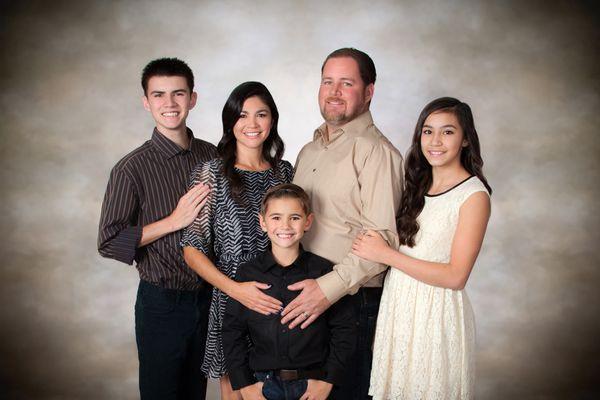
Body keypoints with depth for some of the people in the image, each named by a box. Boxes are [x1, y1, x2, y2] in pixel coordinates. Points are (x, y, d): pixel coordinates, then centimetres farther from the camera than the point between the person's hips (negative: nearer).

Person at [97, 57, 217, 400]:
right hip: (162, 303, -4)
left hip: (209, 296, 4)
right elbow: (110, 243, -13)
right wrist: (175, 221, -20)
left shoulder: (212, 156, 0)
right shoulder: (132, 169, -13)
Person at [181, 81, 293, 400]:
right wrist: (235, 289, -21)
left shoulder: (284, 171, 6)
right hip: (230, 298, -3)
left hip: (278, 298, 4)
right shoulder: (212, 173, -7)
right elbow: (192, 249, -9)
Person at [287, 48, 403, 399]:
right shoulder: (310, 150, 15)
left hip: (353, 301, -7)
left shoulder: (375, 151, -13)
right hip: (304, 294, 7)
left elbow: (382, 237, -21)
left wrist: (330, 288, -24)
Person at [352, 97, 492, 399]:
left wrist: (385, 254, -17)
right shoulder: (418, 183, 7)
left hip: (436, 312, -6)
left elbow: (456, 276, -18)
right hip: (398, 304, 6)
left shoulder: (474, 195, -13)